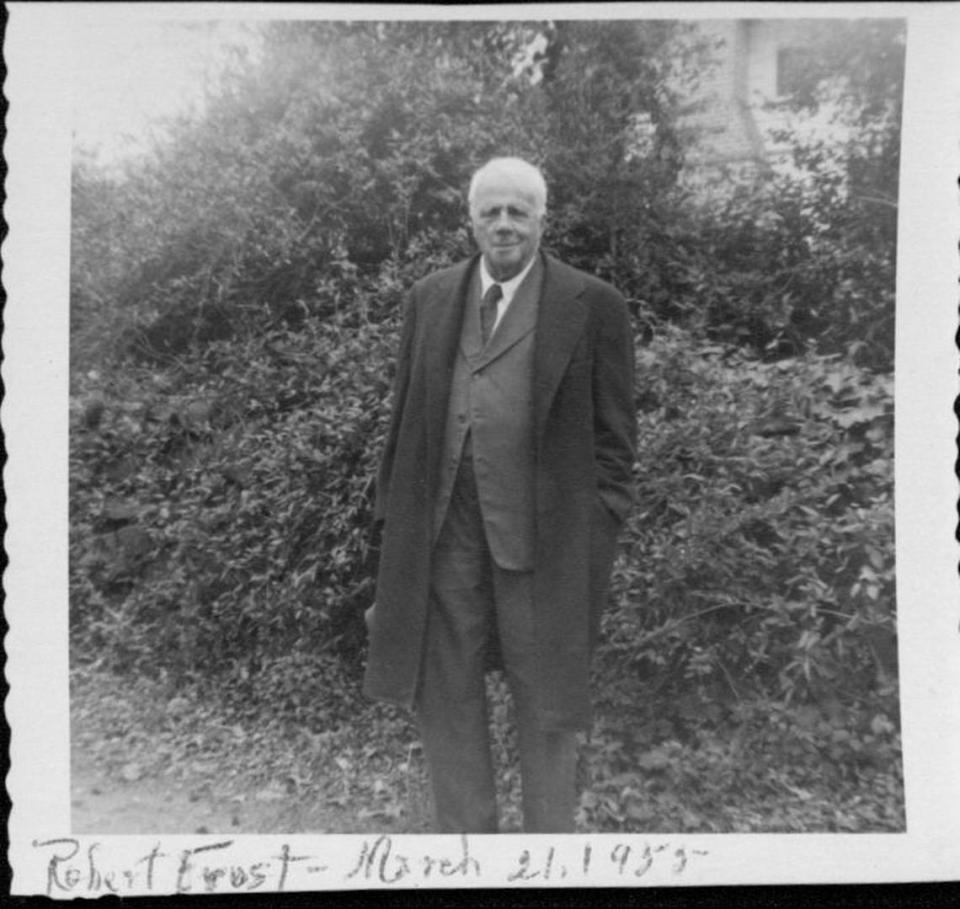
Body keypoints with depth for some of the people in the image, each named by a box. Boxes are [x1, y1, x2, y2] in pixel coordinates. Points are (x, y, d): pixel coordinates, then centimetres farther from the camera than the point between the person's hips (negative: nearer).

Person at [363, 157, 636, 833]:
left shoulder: (593, 306, -2)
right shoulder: (431, 298, 10)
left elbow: (614, 433, -1)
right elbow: (405, 415, 13)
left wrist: (597, 537, -6)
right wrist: (394, 514, 9)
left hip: (542, 533, -3)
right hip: (441, 529, 4)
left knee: (547, 702, 11)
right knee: (444, 695, 14)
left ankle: (551, 836, 34)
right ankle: (463, 833, 35)